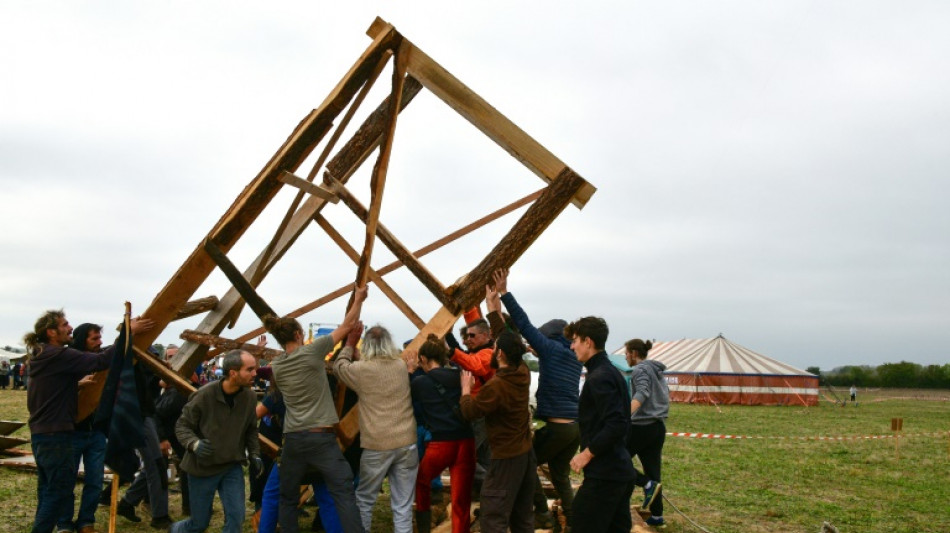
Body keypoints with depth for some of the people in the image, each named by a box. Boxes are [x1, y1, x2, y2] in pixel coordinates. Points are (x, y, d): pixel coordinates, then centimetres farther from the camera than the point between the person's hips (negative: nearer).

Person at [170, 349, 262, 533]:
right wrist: (195, 444, -29)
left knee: (236, 517, -9)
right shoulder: (204, 395, -21)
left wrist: (254, 454, -3)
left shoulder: (250, 397, -8)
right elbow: (182, 426, -11)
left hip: (232, 466, 3)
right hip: (202, 467, -3)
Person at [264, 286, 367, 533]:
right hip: (321, 438, -5)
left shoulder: (277, 366, 8)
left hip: (293, 440, 5)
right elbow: (347, 326, 1)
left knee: (287, 499, 16)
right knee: (344, 494, -4)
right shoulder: (311, 352, -6)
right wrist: (358, 299, 13)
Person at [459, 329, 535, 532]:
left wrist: (466, 388, 4)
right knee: (522, 517, 17)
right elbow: (511, 347, 17)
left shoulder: (495, 386, -24)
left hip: (506, 458, -8)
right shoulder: (522, 373, -1)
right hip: (526, 453, 9)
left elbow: (470, 411, -12)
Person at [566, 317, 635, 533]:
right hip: (620, 470, 10)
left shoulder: (599, 377, -17)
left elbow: (616, 425, -26)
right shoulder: (611, 371, 13)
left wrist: (587, 454, -18)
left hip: (604, 474, -10)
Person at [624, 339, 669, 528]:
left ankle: (648, 485, -11)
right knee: (653, 471, 10)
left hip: (642, 426, -9)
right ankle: (657, 516, 11)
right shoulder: (657, 371, 16)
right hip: (659, 427, 9)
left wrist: (625, 415, -42)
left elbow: (642, 393, -28)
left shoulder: (640, 370, -10)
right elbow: (665, 396, 23)